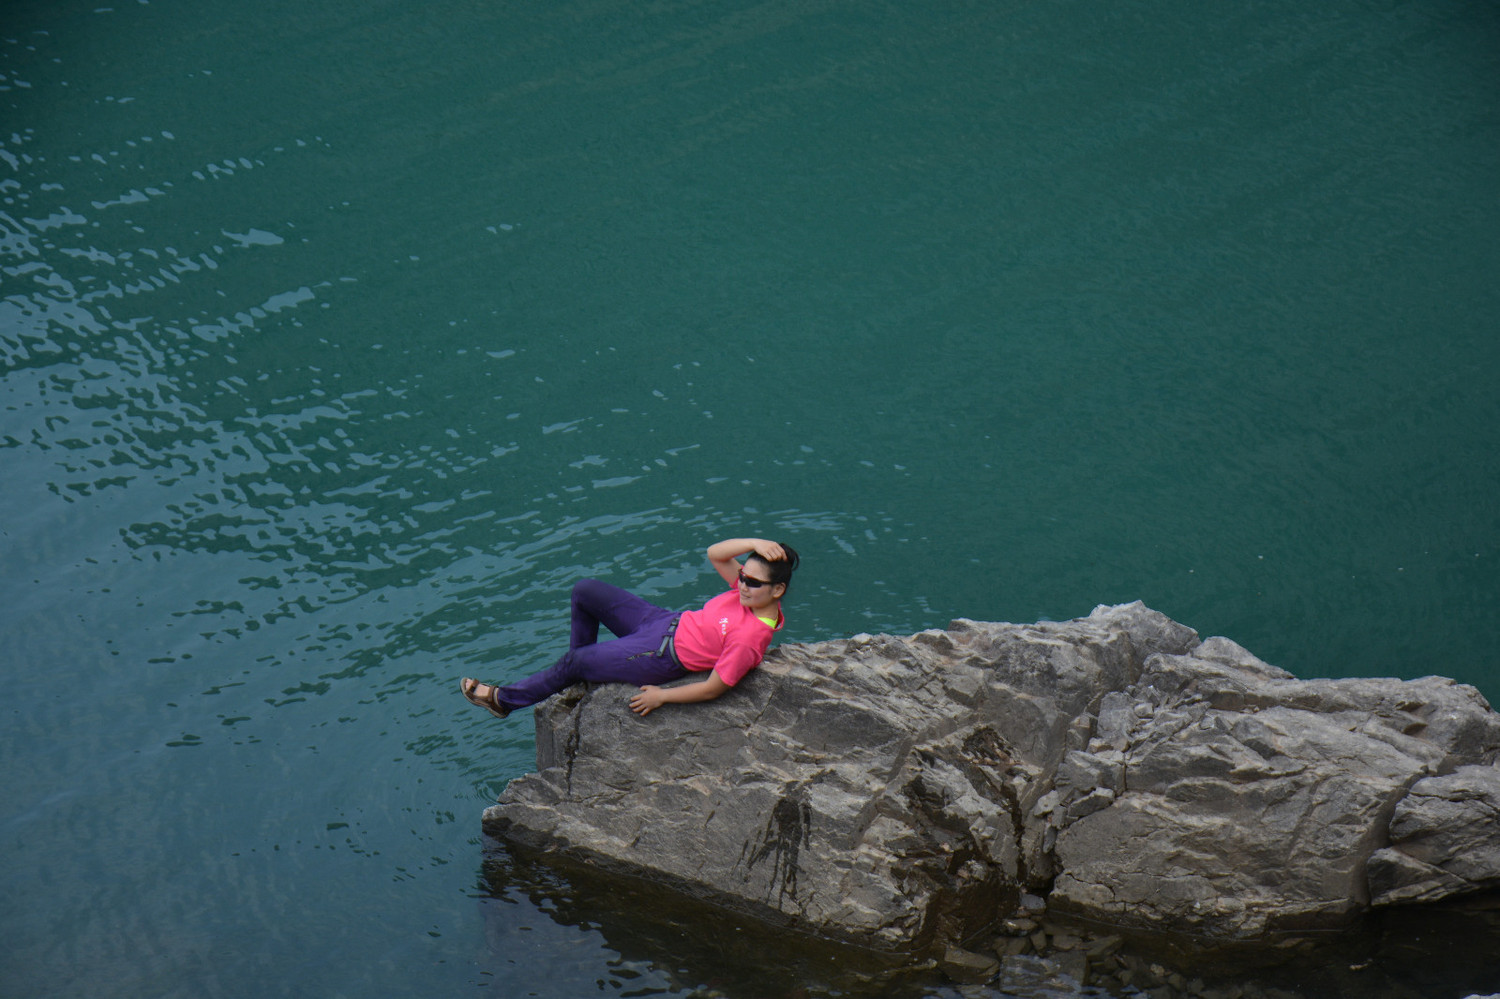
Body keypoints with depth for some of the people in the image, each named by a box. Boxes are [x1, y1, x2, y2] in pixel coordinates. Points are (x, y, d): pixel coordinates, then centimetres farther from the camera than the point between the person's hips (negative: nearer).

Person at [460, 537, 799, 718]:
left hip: (663, 658, -8)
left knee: (573, 662, -1)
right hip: (667, 623, 8)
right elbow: (714, 554, -5)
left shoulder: (750, 637, -31)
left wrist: (661, 696, -16)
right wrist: (755, 544, -23)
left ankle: (503, 698, 21)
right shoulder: (749, 593, -9)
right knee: (585, 590, 11)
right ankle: (582, 675, 31)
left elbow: (714, 688, -25)